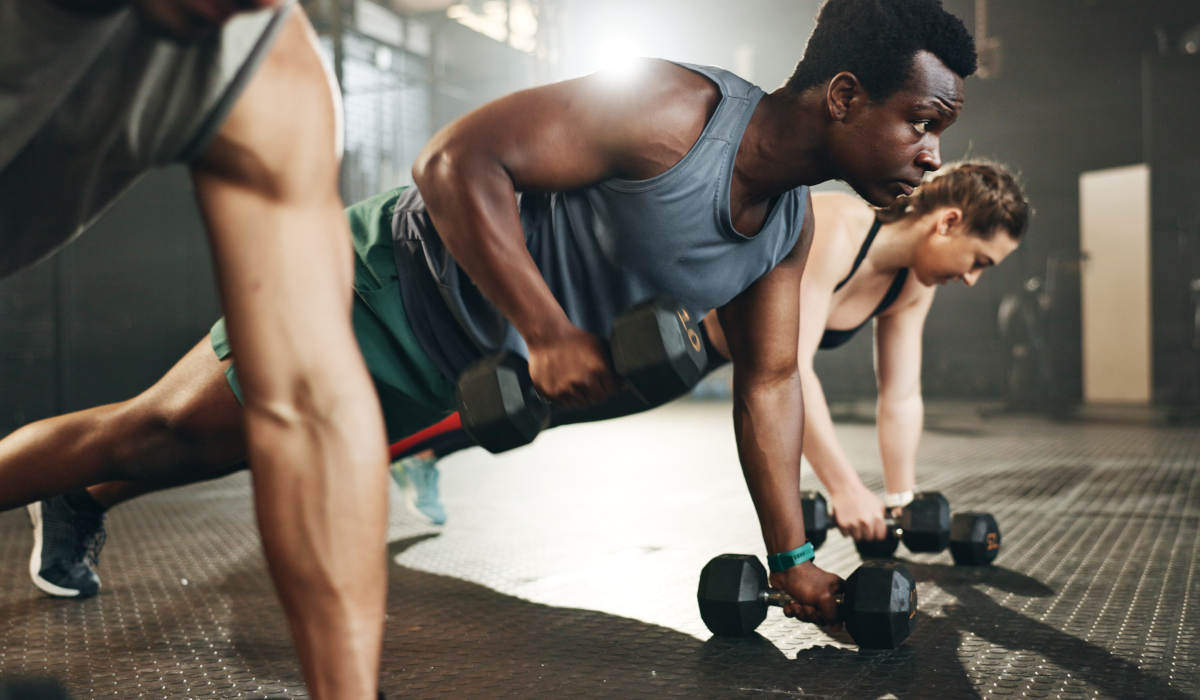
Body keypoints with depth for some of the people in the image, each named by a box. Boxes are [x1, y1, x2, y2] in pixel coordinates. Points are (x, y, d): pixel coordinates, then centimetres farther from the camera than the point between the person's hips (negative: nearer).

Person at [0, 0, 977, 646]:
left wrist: (793, 560, 1)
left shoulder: (793, 225, -3)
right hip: (392, 286, -7)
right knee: (161, 432, 4)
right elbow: (458, 160, -30)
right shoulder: (673, 113, -29)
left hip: (456, 382, 7)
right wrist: (546, 333, -35)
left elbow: (770, 382, 4)